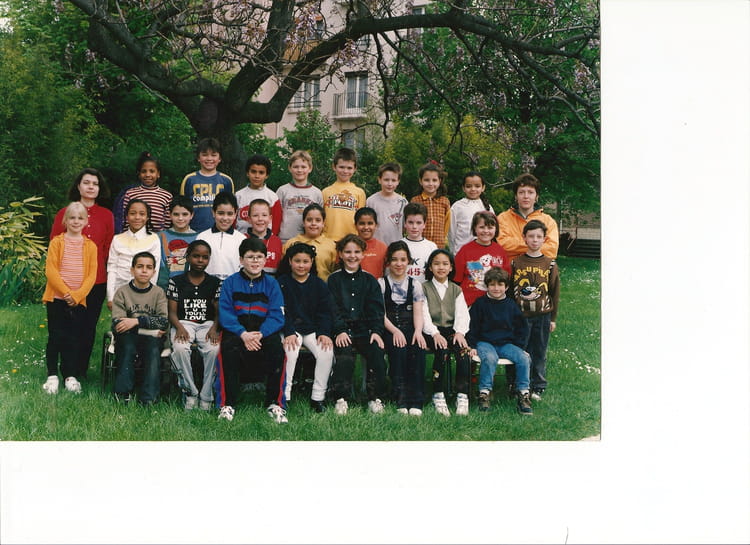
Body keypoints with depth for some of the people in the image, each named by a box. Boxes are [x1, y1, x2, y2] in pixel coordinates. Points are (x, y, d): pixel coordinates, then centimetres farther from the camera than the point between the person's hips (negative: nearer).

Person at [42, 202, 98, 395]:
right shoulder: (57, 242, -1)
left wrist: (77, 295, -12)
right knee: (56, 336, 2)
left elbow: (92, 274, 0)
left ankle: (71, 376, 15)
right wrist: (66, 293, -16)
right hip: (56, 298, -2)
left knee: (74, 338, 6)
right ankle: (52, 376, 10)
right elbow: (51, 270, -8)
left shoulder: (90, 246, 4)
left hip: (79, 300, 2)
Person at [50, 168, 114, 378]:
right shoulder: (64, 213, 2)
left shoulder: (106, 216, 6)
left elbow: (108, 249, 11)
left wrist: (100, 268, 2)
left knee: (89, 327, 7)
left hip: (97, 280, 2)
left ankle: (81, 371, 18)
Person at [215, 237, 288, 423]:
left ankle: (275, 404, -14)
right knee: (228, 350, -32)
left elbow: (276, 316, -2)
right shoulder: (230, 282, 5)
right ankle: (227, 405, -21)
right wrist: (243, 334, -21)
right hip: (236, 330, -1)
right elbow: (225, 314, -5)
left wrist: (260, 334, -20)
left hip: (265, 332, 1)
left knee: (277, 350, -29)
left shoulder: (271, 283, 7)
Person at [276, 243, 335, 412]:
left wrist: (324, 333, -10)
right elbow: (281, 311, -6)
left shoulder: (319, 284, 9)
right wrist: (288, 333, -20)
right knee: (290, 351, -32)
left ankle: (318, 397, -13)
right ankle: (284, 396, -22)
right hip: (290, 329, -2)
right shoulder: (282, 283, 2)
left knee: (327, 352, -23)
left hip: (313, 329, 2)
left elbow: (326, 311, 6)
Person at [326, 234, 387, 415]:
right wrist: (340, 330, -15)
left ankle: (376, 398, -11)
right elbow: (333, 309, 0)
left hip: (365, 330, 2)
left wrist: (376, 331, -9)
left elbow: (377, 309, 7)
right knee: (344, 357, -30)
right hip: (343, 331, -2)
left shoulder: (369, 280, 15)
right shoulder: (334, 279, 10)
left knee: (377, 352, -25)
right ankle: (341, 399, -18)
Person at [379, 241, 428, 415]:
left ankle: (416, 401, -30)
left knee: (419, 349, -30)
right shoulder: (381, 284, 9)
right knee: (398, 349, -33)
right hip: (389, 330, -2)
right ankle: (401, 399, -30)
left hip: (409, 328, 2)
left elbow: (418, 312, 4)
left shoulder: (415, 285, 15)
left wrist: (418, 331, -16)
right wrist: (395, 331, -18)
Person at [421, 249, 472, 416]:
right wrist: (435, 333, -20)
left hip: (452, 330, 2)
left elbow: (462, 314, 4)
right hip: (431, 331, -2)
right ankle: (438, 395, -27)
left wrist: (460, 332, -17)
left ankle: (463, 396, -29)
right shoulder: (424, 288, 10)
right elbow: (423, 314, -3)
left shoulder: (456, 290, 17)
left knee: (462, 349, -30)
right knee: (442, 350, -34)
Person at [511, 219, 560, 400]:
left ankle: (538, 387, 17)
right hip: (520, 316, -1)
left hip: (542, 316, 1)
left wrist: (553, 318, 6)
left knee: (540, 353, 7)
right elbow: (508, 290, 4)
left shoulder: (550, 265, 3)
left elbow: (555, 293, 7)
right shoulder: (516, 263, 1)